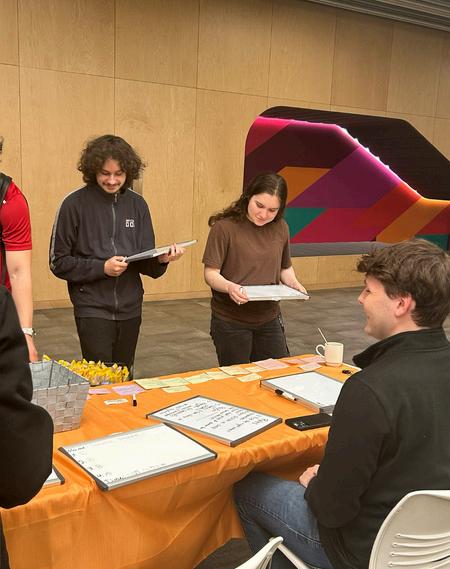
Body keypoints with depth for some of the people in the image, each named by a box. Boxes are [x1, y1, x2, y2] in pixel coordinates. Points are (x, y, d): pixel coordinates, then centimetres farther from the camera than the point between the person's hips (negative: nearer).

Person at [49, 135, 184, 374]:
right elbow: (58, 262, -6)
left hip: (130, 309, 4)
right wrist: (101, 267, -18)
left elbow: (145, 262, 7)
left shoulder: (137, 204, 4)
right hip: (93, 309, -4)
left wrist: (161, 259, -15)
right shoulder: (75, 204, -7)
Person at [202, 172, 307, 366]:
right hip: (230, 321, -4)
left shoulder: (280, 228, 2)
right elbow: (211, 273, -12)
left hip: (269, 319, 4)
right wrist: (229, 286, -32)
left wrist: (294, 283, -5)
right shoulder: (225, 227, -13)